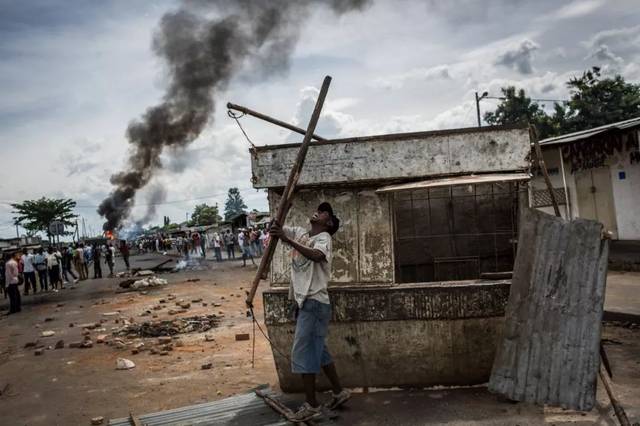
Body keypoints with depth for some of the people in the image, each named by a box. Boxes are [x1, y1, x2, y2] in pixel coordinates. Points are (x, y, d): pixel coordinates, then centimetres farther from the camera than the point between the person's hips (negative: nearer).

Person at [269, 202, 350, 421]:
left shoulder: (324, 238, -11)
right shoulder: (300, 233, 12)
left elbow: (316, 255, -33)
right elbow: (276, 227, 10)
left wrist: (288, 240, -40)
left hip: (314, 303, -8)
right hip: (304, 301, 8)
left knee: (302, 352, -6)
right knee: (318, 350, 17)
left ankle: (312, 405, 5)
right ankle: (339, 392, 30)